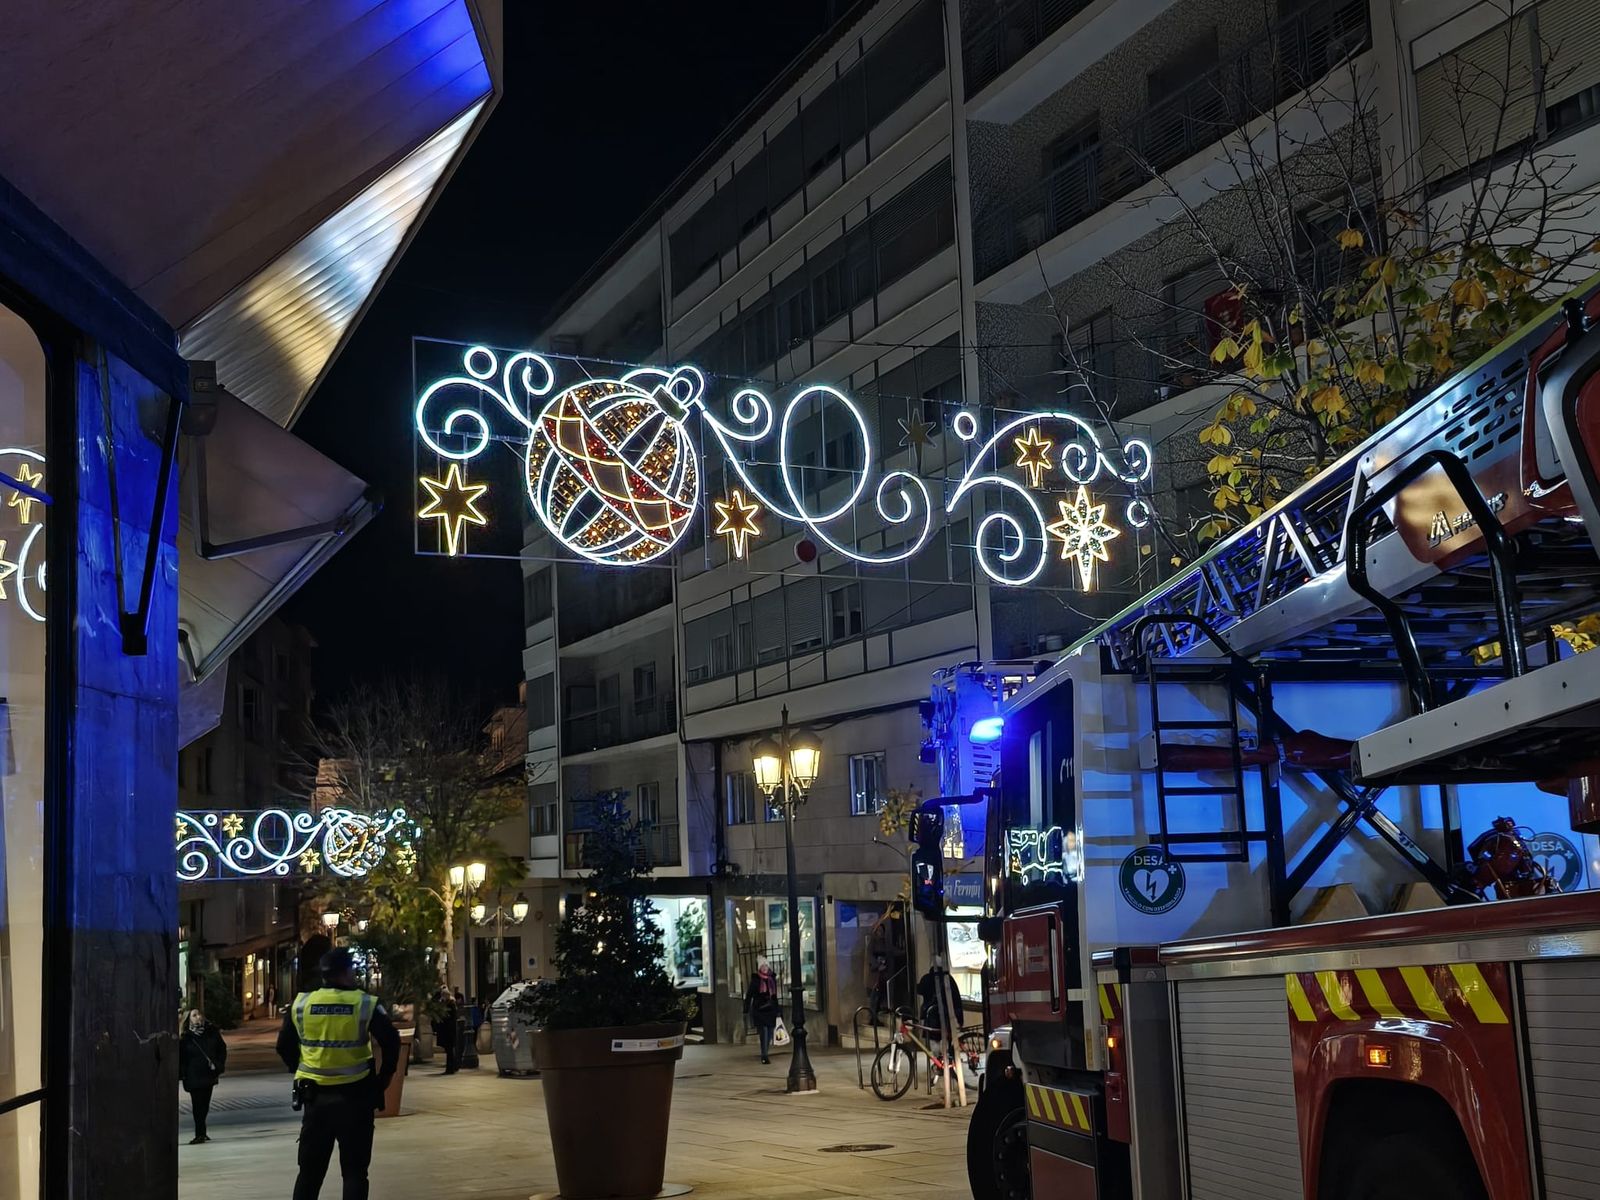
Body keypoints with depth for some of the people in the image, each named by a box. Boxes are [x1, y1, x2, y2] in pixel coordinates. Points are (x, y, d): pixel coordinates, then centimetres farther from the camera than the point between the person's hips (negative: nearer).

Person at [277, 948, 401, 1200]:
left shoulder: (300, 1004, 2)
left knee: (309, 1170, 12)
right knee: (354, 1171, 5)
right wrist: (382, 1079, 1)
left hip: (315, 1095, 3)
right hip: (354, 1096, -3)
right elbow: (391, 1043, -12)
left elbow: (284, 1047, 7)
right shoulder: (365, 1004, -8)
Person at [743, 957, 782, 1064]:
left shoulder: (772, 979, 11)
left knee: (769, 1033, 7)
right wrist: (746, 1010, -5)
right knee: (764, 1032, -14)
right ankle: (764, 1056, -15)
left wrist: (777, 1009, 20)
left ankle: (765, 1054, 21)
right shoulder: (755, 980, -2)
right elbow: (749, 995, -1)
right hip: (759, 1010, -5)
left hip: (771, 1010, 5)